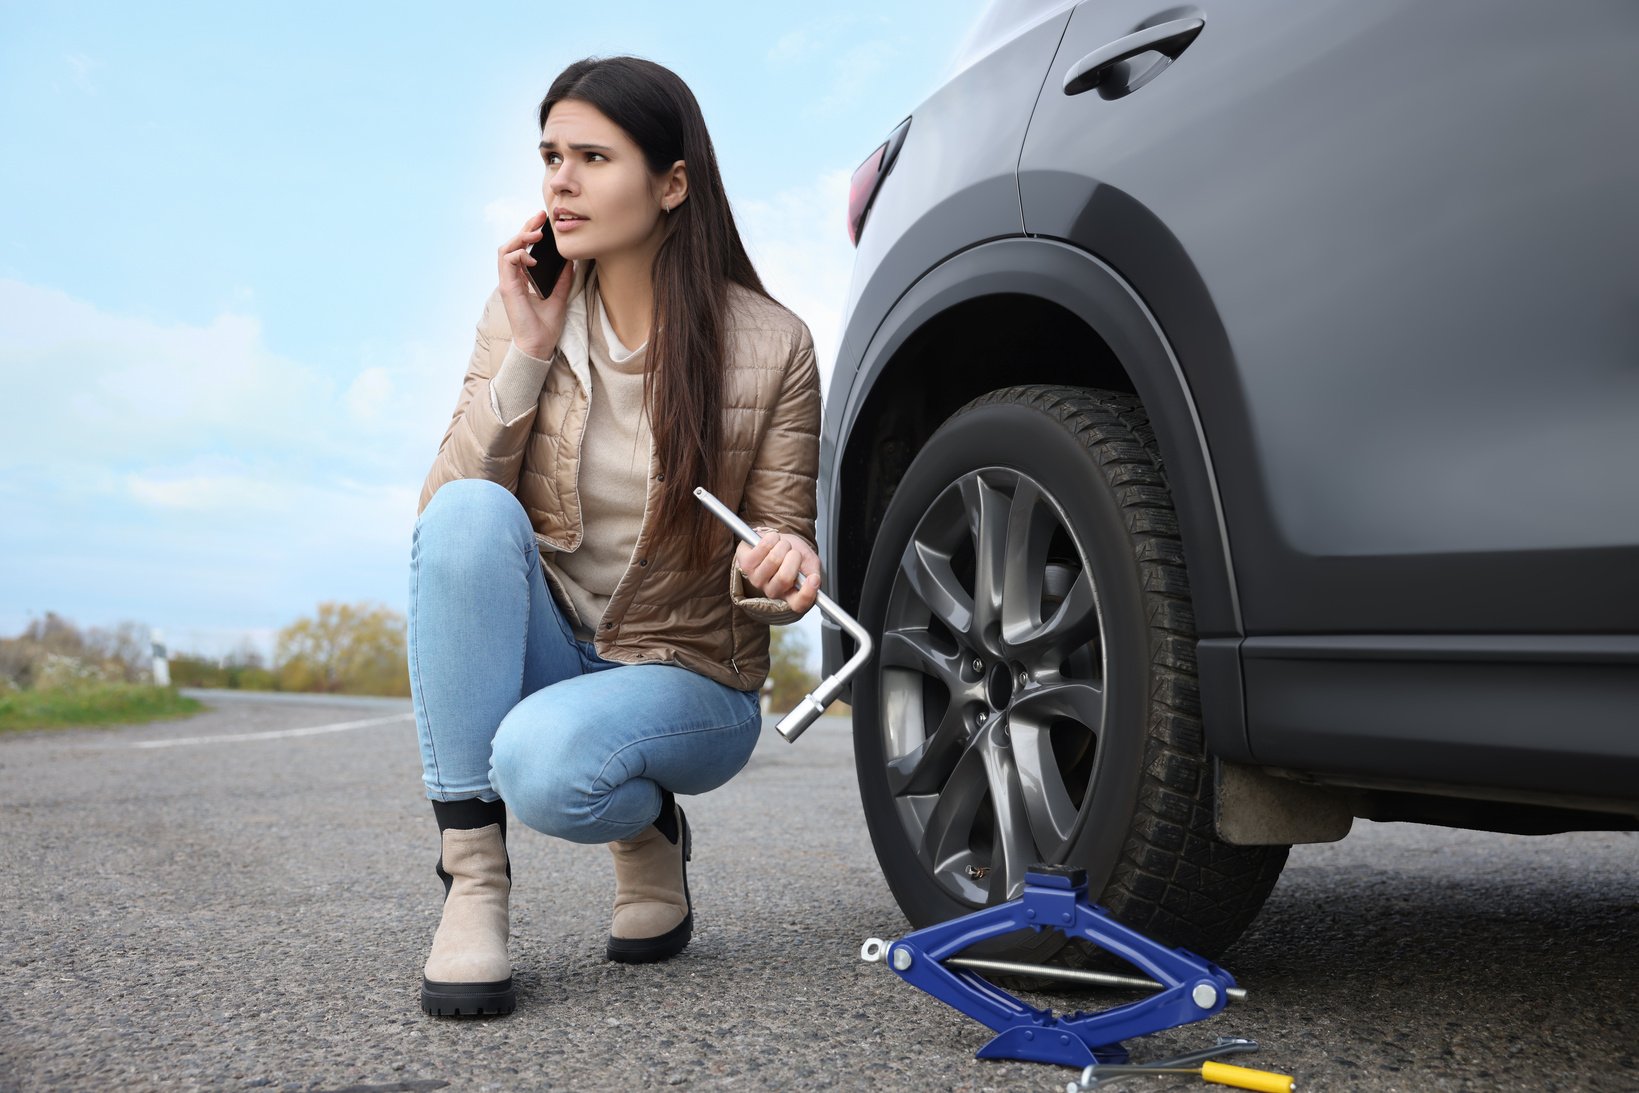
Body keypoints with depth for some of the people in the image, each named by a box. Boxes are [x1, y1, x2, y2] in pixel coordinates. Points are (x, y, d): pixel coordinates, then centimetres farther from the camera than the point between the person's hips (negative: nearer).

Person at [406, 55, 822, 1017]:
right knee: (471, 513, -29)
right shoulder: (524, 315, -4)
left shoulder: (771, 346, -11)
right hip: (545, 648, 3)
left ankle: (650, 829, 3)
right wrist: (527, 354, -19)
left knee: (542, 760, -36)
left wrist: (774, 568, -28)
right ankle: (473, 880, -23)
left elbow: (777, 560, -3)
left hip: (690, 679, -3)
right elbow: (442, 519, -10)